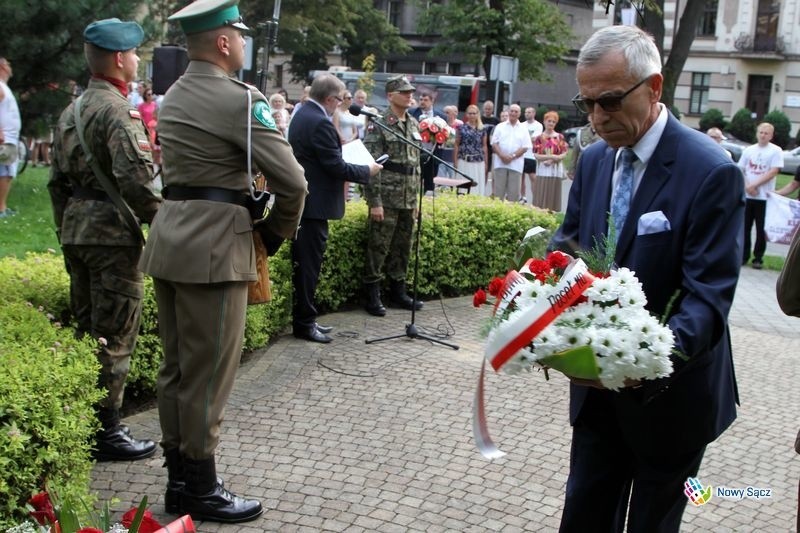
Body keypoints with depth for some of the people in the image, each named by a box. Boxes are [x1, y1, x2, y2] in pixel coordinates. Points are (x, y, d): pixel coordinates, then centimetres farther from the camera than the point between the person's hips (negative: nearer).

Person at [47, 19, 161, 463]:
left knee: (85, 329, 17)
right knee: (114, 337, -1)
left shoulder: (70, 112, 14)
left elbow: (57, 180, 18)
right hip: (113, 234, -9)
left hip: (75, 231, 9)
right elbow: (136, 180, -24)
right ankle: (106, 432, 7)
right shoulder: (118, 111, -14)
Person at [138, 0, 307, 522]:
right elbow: (292, 181, -16)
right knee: (207, 375, 1)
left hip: (170, 238, 9)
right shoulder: (240, 99, -12)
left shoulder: (173, 97, 15)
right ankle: (201, 490, 13)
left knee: (176, 368, 15)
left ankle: (178, 480, 26)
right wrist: (274, 234, 0)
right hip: (214, 247, -9)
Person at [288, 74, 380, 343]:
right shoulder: (320, 123, -20)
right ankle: (304, 323, 5)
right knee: (309, 264, -2)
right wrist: (366, 171, -8)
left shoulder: (302, 114, 11)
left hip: (302, 198, 10)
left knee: (305, 263, 15)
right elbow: (336, 167, -20)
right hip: (315, 204, -10)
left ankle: (304, 318, 23)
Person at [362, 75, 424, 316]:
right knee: (378, 247, -1)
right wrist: (375, 201, -17)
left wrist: (416, 197, 16)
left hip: (408, 199, 7)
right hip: (386, 199, -7)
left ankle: (398, 291, 25)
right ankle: (372, 295, 8)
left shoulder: (414, 124, 13)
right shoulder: (378, 124, -9)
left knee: (403, 247, 13)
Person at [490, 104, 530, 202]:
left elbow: (525, 147, 1)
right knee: (498, 191, 1)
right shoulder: (500, 127, 9)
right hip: (500, 163, 0)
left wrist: (512, 156, -12)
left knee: (513, 193, 0)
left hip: (515, 164, 0)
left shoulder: (523, 129, 8)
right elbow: (494, 143, 3)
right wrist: (502, 155, -14)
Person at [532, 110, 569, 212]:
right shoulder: (539, 137, 4)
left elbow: (564, 154, 1)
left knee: (553, 195, 2)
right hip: (542, 170, 0)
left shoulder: (559, 137, 5)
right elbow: (536, 155, -3)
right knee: (541, 195, -2)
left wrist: (552, 160, -12)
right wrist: (551, 156, -12)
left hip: (556, 170, 0)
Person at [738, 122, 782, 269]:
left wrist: (754, 185, -14)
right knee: (745, 227, 6)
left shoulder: (776, 151, -2)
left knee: (761, 229, 0)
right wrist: (747, 186, -9)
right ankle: (744, 256, 15)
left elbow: (773, 172, -9)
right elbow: (740, 171, 8)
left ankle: (758, 258, 8)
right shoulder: (749, 150, 9)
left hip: (765, 196, -3)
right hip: (747, 195, 3)